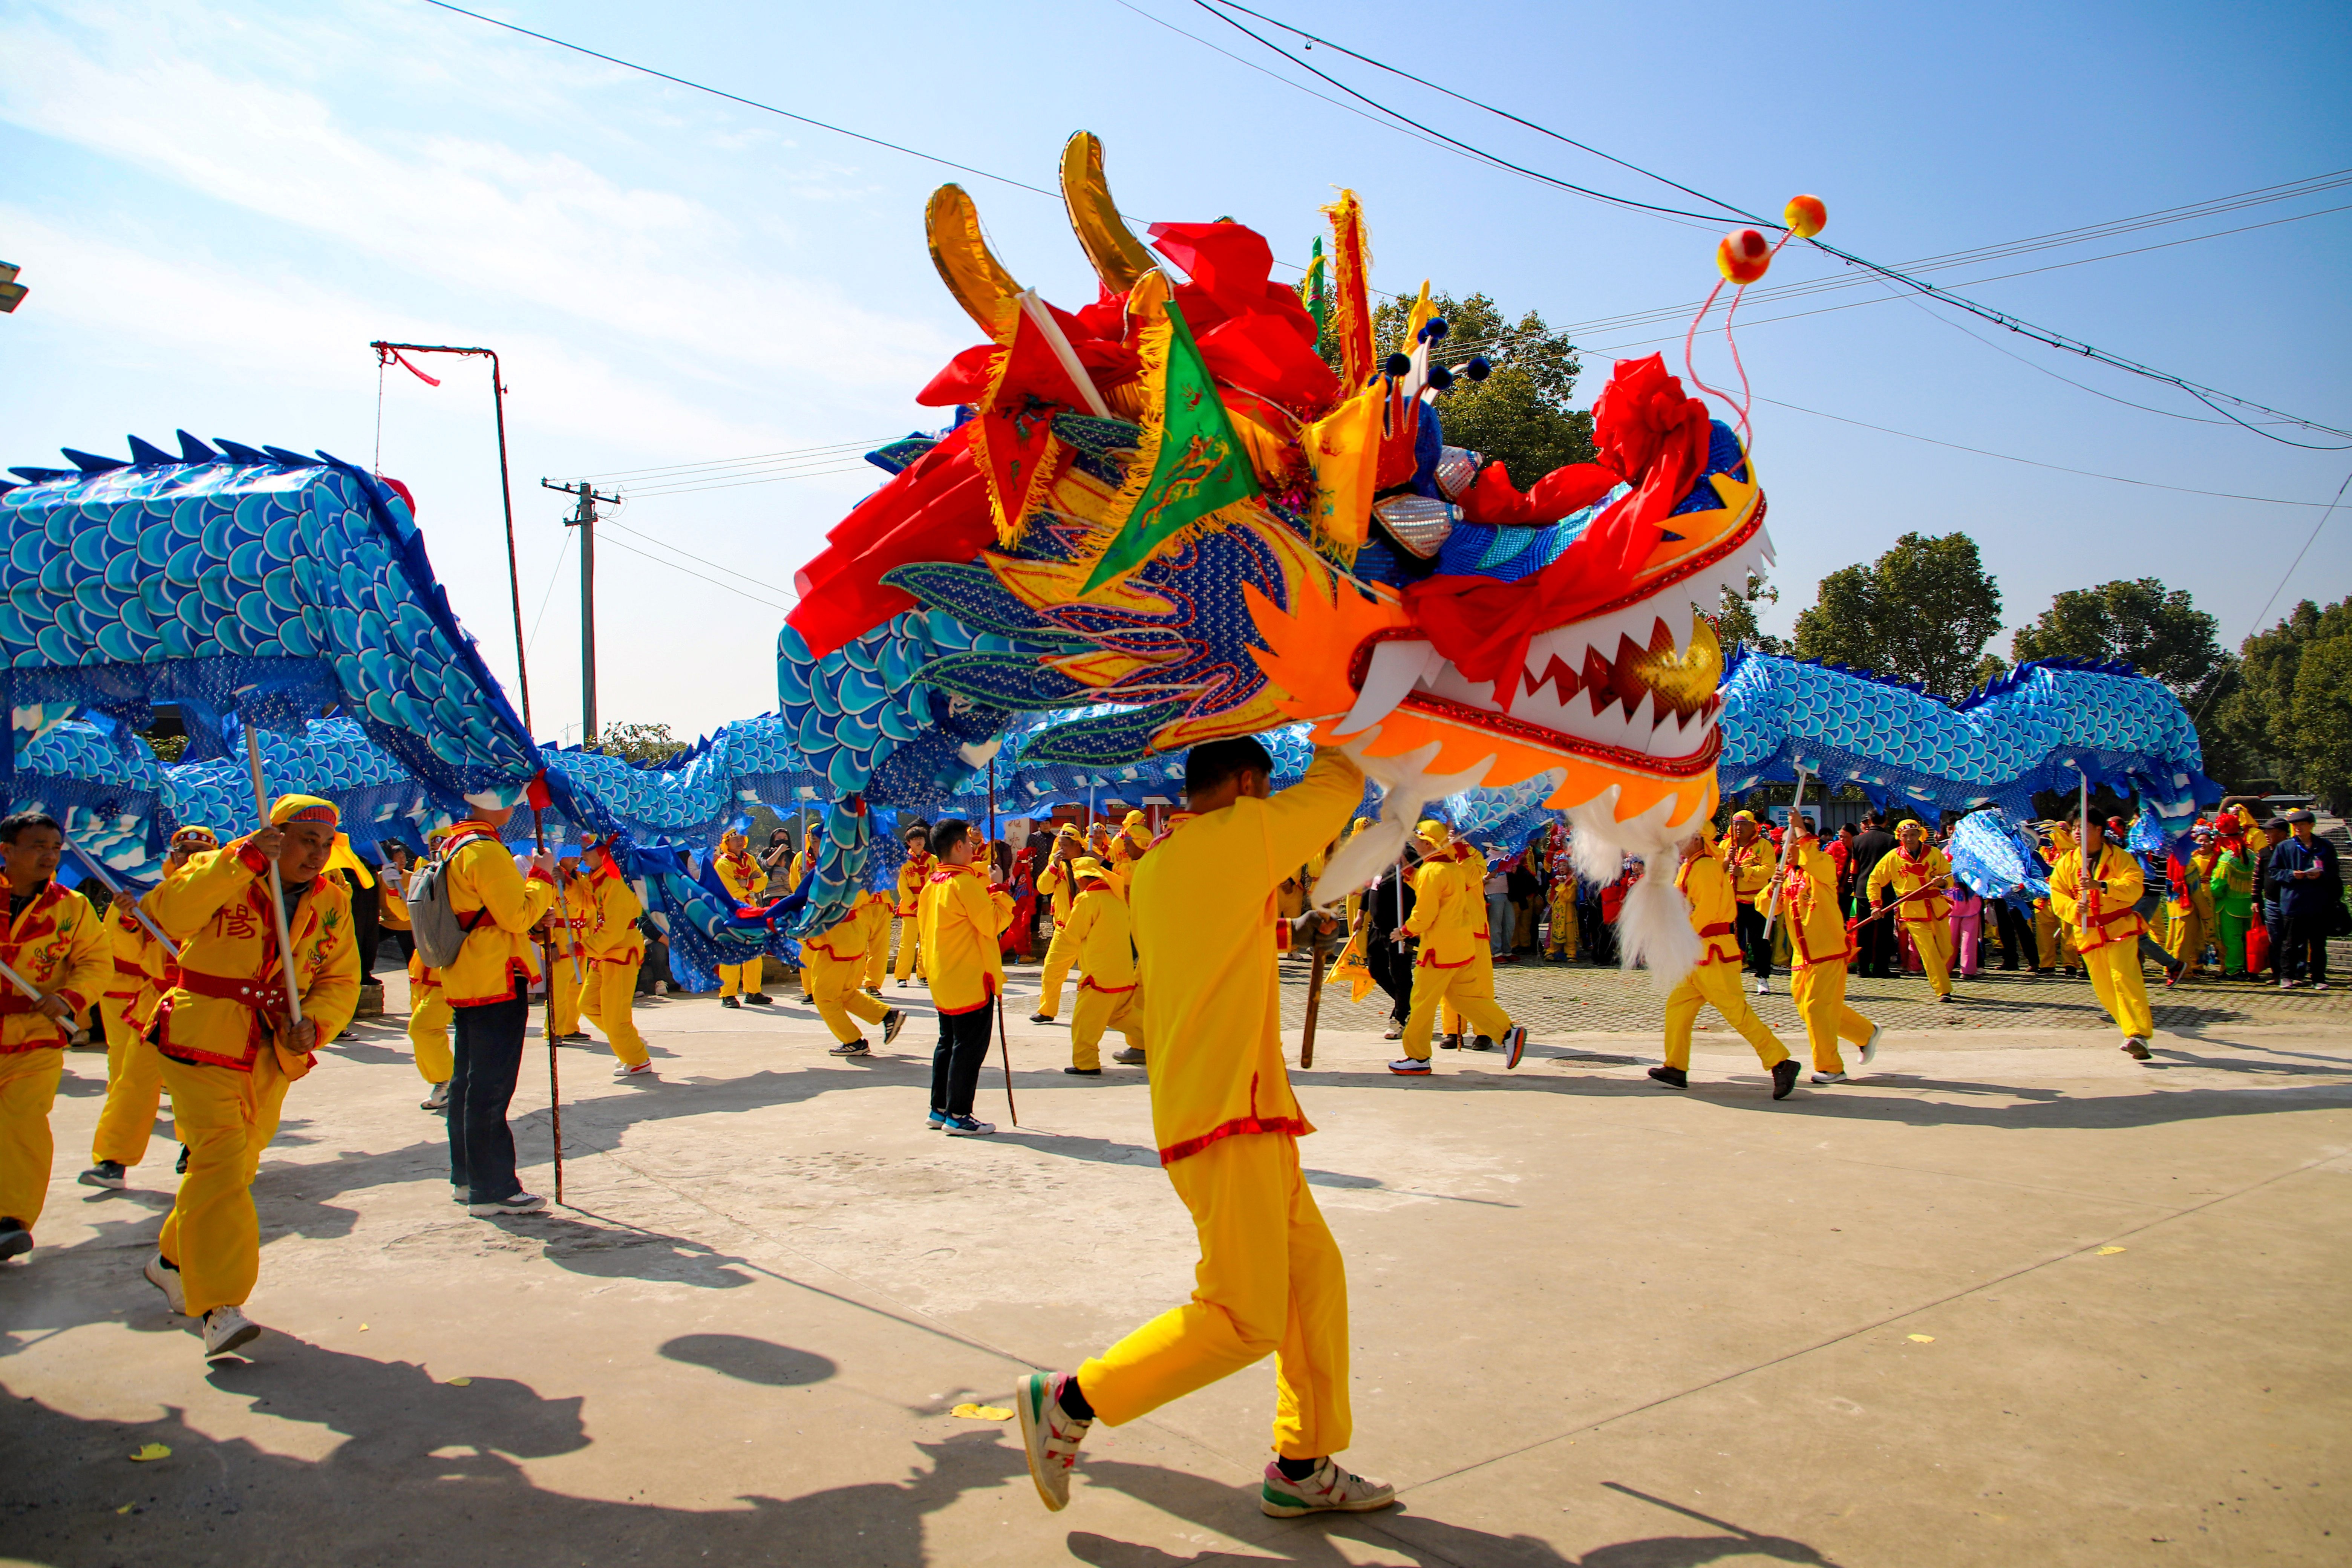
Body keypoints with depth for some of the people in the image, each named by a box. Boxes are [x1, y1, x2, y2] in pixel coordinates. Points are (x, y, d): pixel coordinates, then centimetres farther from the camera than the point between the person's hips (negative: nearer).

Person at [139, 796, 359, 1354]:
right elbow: (171, 914, -26)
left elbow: (341, 982, 7)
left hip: (273, 1056, 5)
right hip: (202, 1042, -5)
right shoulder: (221, 874, -6)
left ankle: (173, 1261, 41)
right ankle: (219, 1306, -16)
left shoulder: (332, 902, 5)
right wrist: (243, 860, -30)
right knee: (220, 1159, -16)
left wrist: (314, 1024, -13)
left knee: (235, 1164, 17)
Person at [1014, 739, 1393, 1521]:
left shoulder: (1155, 869, 13)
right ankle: (1068, 1402, 4)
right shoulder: (1236, 834, -10)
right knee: (1245, 1319, -5)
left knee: (1315, 1274, 14)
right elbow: (1339, 785, 0)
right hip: (1229, 1114, -10)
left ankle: (1302, 1469, 22)